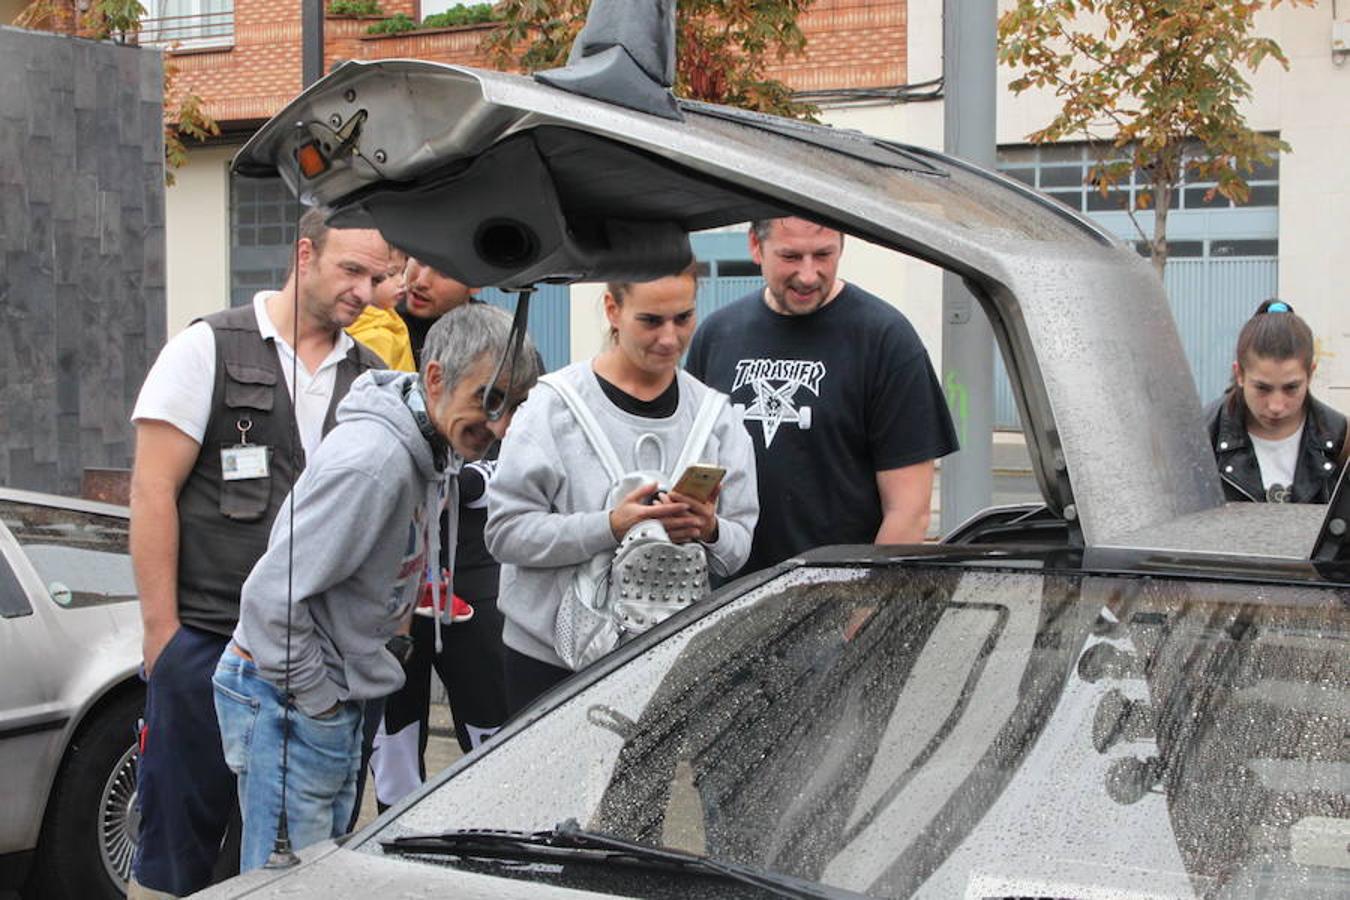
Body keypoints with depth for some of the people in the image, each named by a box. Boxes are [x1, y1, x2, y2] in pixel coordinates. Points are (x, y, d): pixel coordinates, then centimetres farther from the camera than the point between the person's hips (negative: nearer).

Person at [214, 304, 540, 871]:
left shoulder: (437, 449, 4)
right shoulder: (374, 460, -27)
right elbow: (272, 596, -27)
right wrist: (316, 698, -17)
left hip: (334, 697, 10)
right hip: (286, 698, -10)